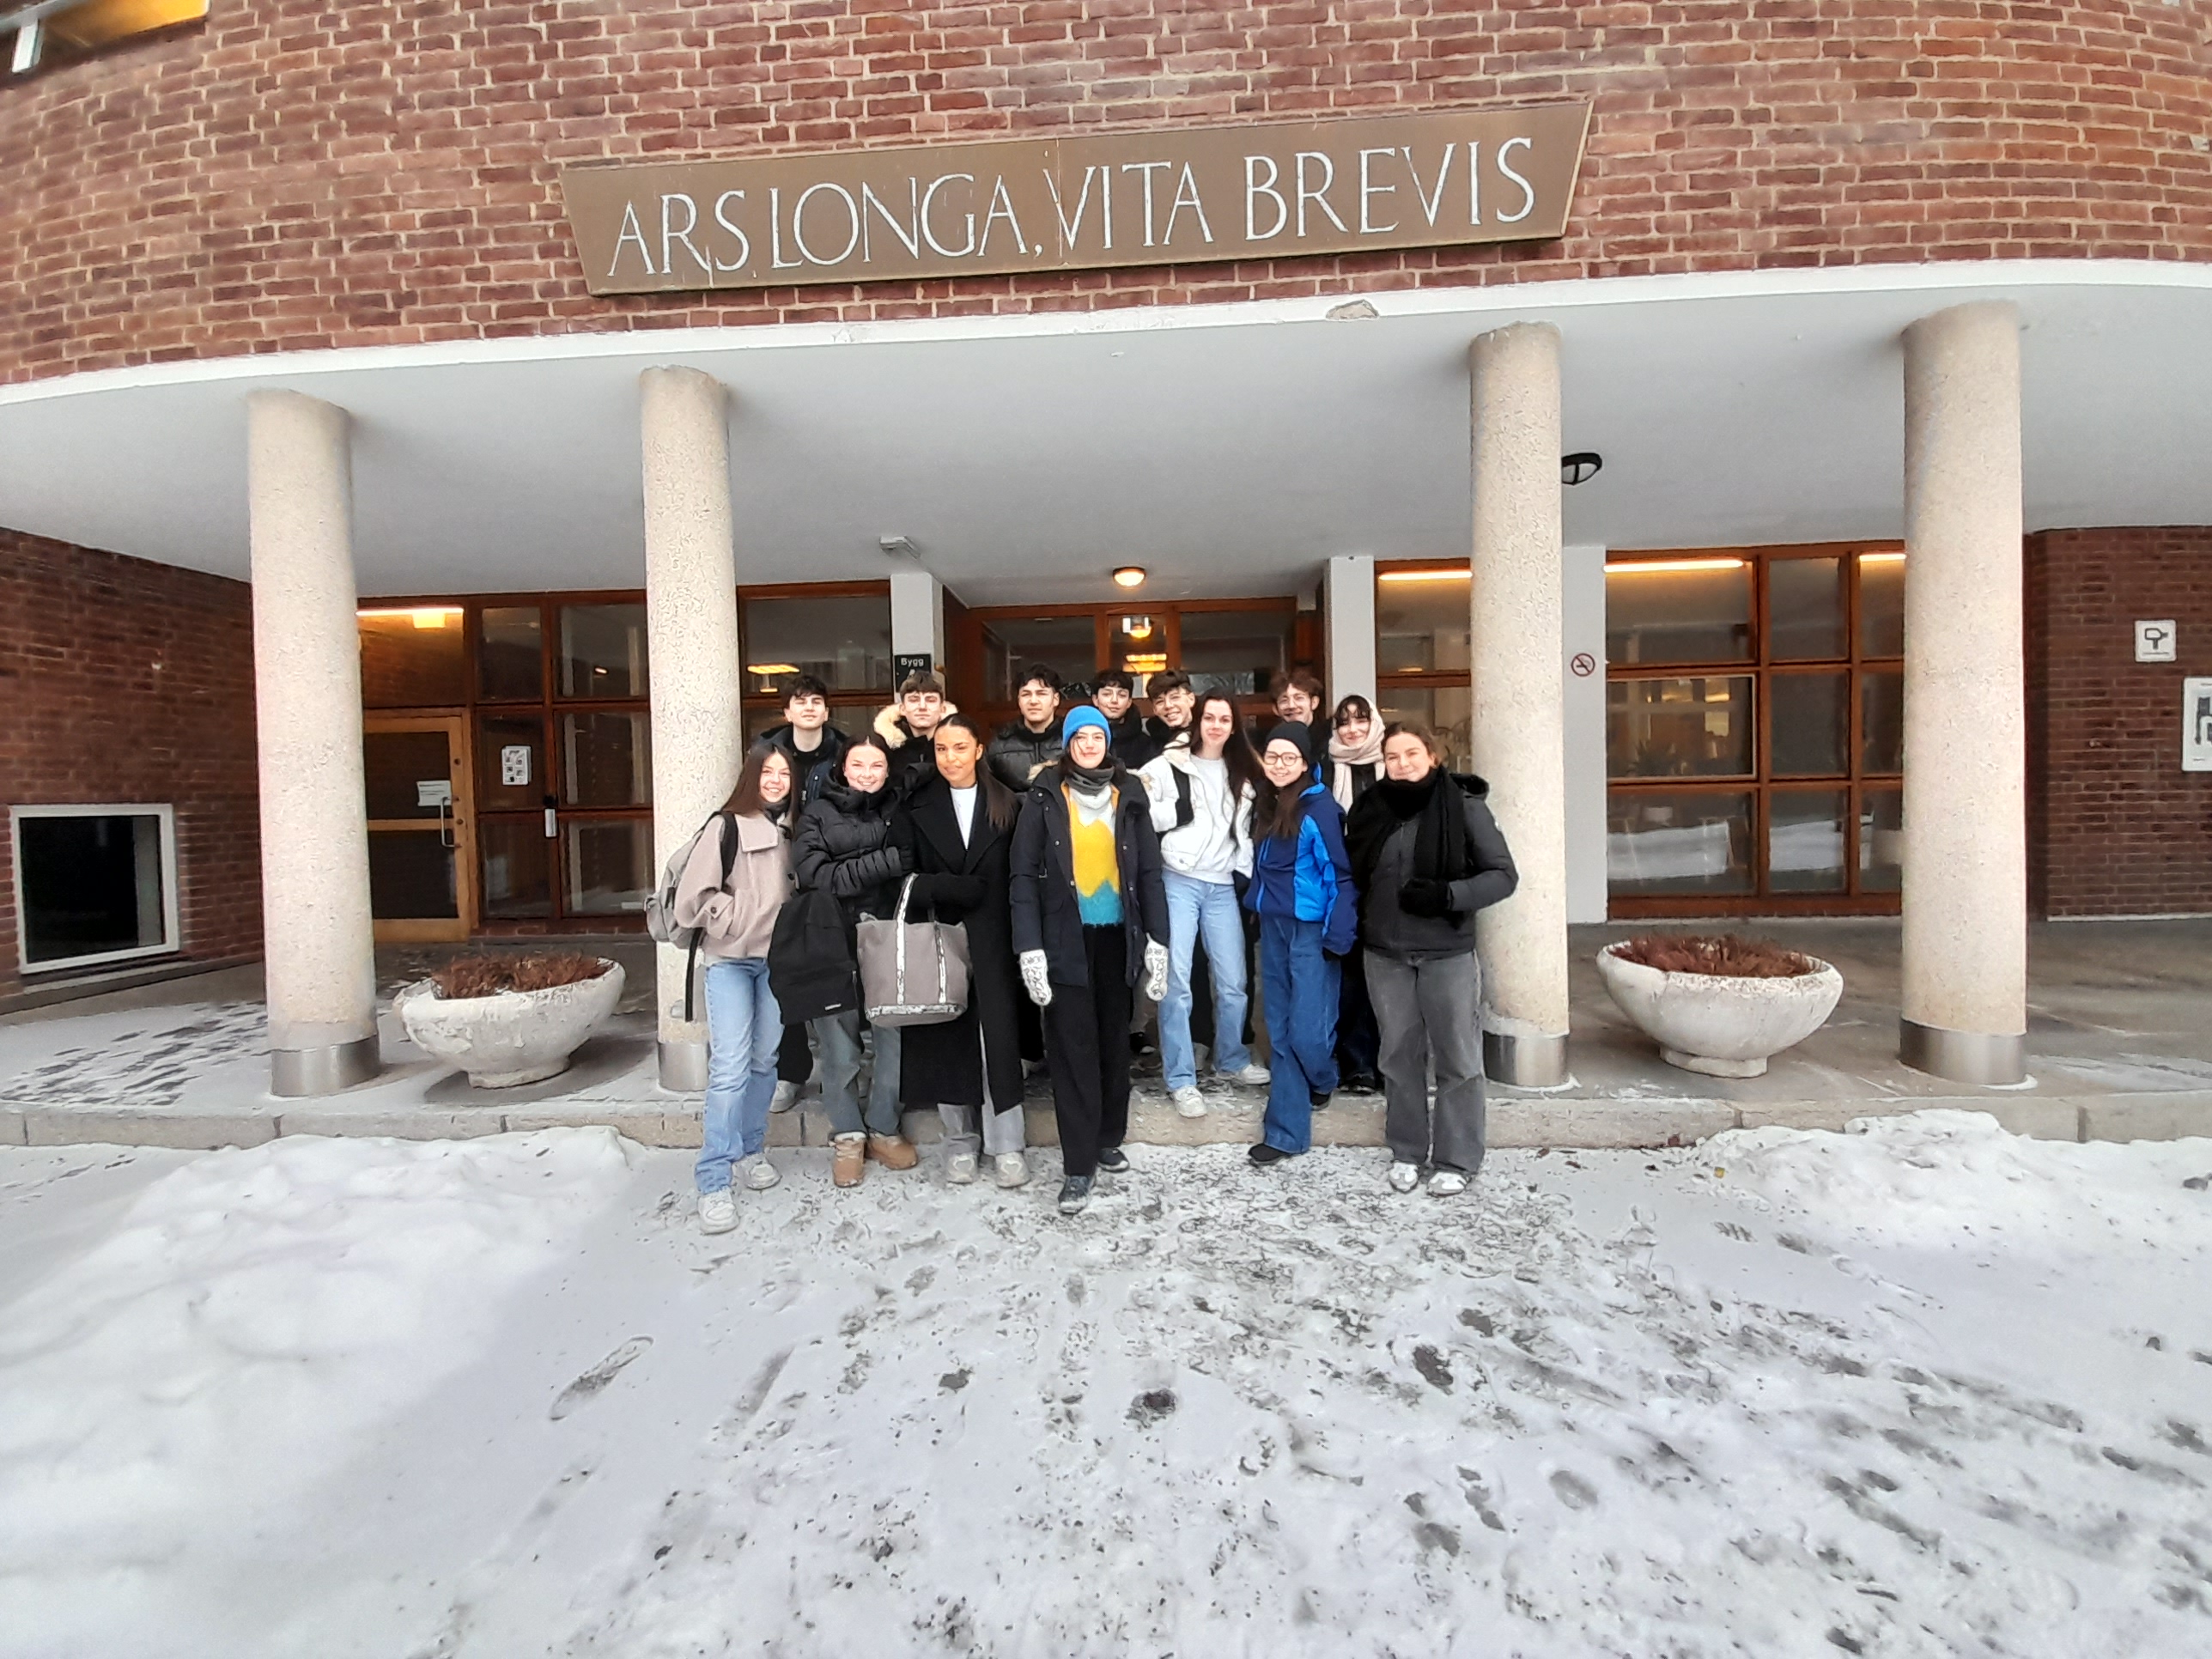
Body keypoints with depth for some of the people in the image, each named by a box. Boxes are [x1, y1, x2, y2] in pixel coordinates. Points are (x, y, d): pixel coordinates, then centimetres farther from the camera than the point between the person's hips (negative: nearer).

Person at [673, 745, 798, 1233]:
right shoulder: (728, 826, -7)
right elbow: (694, 893, -10)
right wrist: (741, 921, -11)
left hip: (776, 959, 4)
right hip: (730, 959, -4)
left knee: (765, 1060, 10)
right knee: (730, 1066, -8)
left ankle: (752, 1148, 29)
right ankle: (713, 1181, 0)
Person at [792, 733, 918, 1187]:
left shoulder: (898, 811, 9)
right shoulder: (818, 814, 3)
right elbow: (819, 876, -9)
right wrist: (886, 862, -15)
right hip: (835, 943, -1)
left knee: (894, 1038, 3)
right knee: (840, 1046, 3)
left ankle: (883, 1129, 23)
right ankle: (847, 1135, 23)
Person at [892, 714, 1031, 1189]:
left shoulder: (1007, 804, 5)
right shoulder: (918, 807, 6)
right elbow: (905, 875, 1)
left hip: (992, 940, -1)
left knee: (998, 1037, -2)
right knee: (948, 1039, 6)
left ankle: (1006, 1145, 11)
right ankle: (960, 1140, 22)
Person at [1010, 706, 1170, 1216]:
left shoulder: (1129, 795, 6)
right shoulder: (1045, 797, -2)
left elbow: (1149, 871, 5)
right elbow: (1024, 875, -5)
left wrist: (1157, 940, 0)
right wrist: (1030, 948, -12)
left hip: (1117, 937, 3)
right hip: (1066, 939, -3)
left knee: (1114, 1041, 13)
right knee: (1073, 1049, -2)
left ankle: (1108, 1140, 31)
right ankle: (1078, 1165, 9)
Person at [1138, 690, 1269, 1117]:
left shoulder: (1243, 774, 15)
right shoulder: (1169, 765, -1)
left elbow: (1245, 832, 19)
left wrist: (1250, 878, 11)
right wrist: (1182, 810, -12)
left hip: (1222, 886, 4)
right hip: (1178, 881, -4)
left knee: (1233, 982, 8)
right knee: (1176, 981, -3)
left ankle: (1232, 1060, 32)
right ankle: (1181, 1079, 8)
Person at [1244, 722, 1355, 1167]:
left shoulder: (1320, 807, -12)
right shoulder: (1266, 804, 9)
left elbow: (1340, 875, -13)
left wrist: (1336, 937, -16)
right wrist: (1259, 906, 13)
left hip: (1310, 930, -7)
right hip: (1272, 927, 7)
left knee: (1306, 1029, -4)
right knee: (1281, 1029, 9)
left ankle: (1322, 1080, 32)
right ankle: (1287, 1131, 17)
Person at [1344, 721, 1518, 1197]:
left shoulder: (1464, 806, -6)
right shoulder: (1372, 809, 3)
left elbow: (1503, 874, -6)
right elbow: (1355, 876, 13)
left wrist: (1446, 895, -19)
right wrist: (1357, 923, 0)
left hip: (1448, 953, -3)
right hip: (1385, 955, 3)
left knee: (1458, 1059, 6)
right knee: (1400, 1056, 13)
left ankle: (1457, 1159, 23)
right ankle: (1406, 1152, 29)